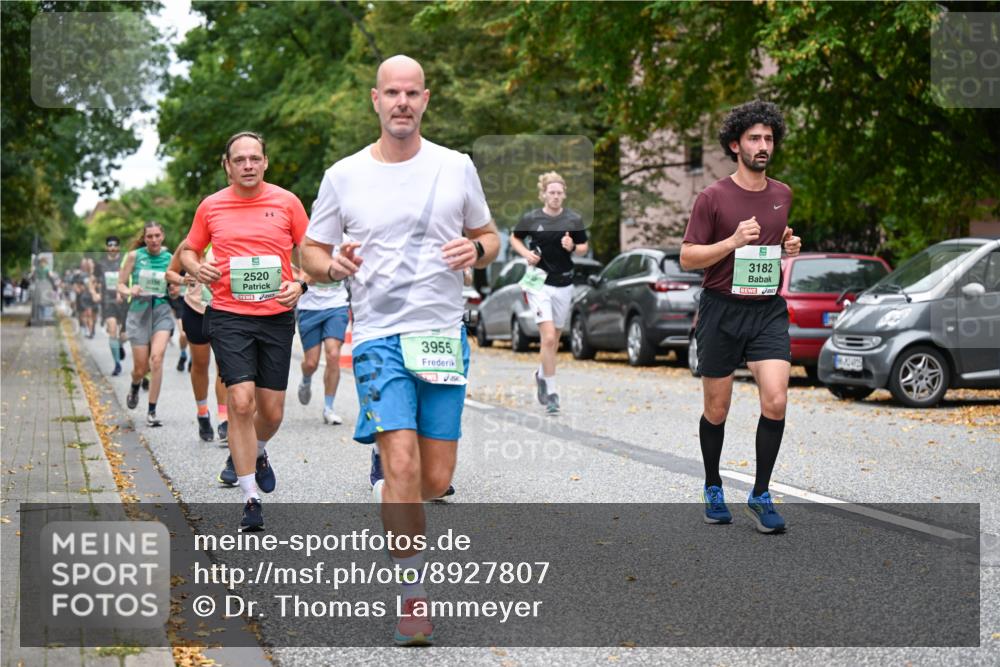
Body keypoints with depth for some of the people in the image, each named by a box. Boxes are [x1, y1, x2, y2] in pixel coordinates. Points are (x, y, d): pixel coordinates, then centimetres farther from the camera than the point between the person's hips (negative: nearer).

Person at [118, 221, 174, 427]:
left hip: (162, 311, 0)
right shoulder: (135, 256, 0)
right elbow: (120, 284, 3)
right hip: (139, 311, 0)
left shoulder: (170, 258, 3)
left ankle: (152, 412, -13)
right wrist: (129, 291, -18)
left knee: (156, 358, -21)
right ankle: (135, 386, 42)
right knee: (141, 368, 2)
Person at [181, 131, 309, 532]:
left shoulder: (286, 202, 2)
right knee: (241, 401, -14)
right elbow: (189, 249, 17)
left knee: (272, 410, 5)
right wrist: (196, 268, -5)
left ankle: (256, 453, 41)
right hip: (229, 315, -1)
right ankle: (251, 499, -5)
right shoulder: (211, 207, 4)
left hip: (277, 316, 1)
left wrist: (300, 285, -9)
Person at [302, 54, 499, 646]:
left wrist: (476, 250, -8)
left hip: (445, 334, 2)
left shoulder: (457, 167, 6)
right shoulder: (344, 176, 4)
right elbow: (311, 252, 11)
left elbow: (489, 236, 16)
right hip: (379, 336, -2)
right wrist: (332, 265, -12)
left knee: (435, 480, 2)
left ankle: (387, 497, 38)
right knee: (403, 465, -17)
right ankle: (415, 595, -4)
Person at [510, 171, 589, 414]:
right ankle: (551, 392, -7)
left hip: (564, 283, 3)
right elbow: (514, 238, 12)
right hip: (539, 282, -3)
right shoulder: (531, 218, -4)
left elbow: (583, 248, 10)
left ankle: (542, 374, 43)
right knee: (548, 338, -14)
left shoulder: (574, 219, 1)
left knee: (555, 338, 15)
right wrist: (526, 253, -7)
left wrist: (572, 247, -12)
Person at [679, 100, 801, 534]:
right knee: (717, 410, 8)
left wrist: (791, 247, 2)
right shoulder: (713, 197, -6)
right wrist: (733, 242, -20)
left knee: (776, 401, -13)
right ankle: (713, 488, 30)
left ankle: (760, 495, 1)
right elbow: (687, 258, -7)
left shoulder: (784, 195, 8)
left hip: (769, 310, 3)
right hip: (722, 311, -3)